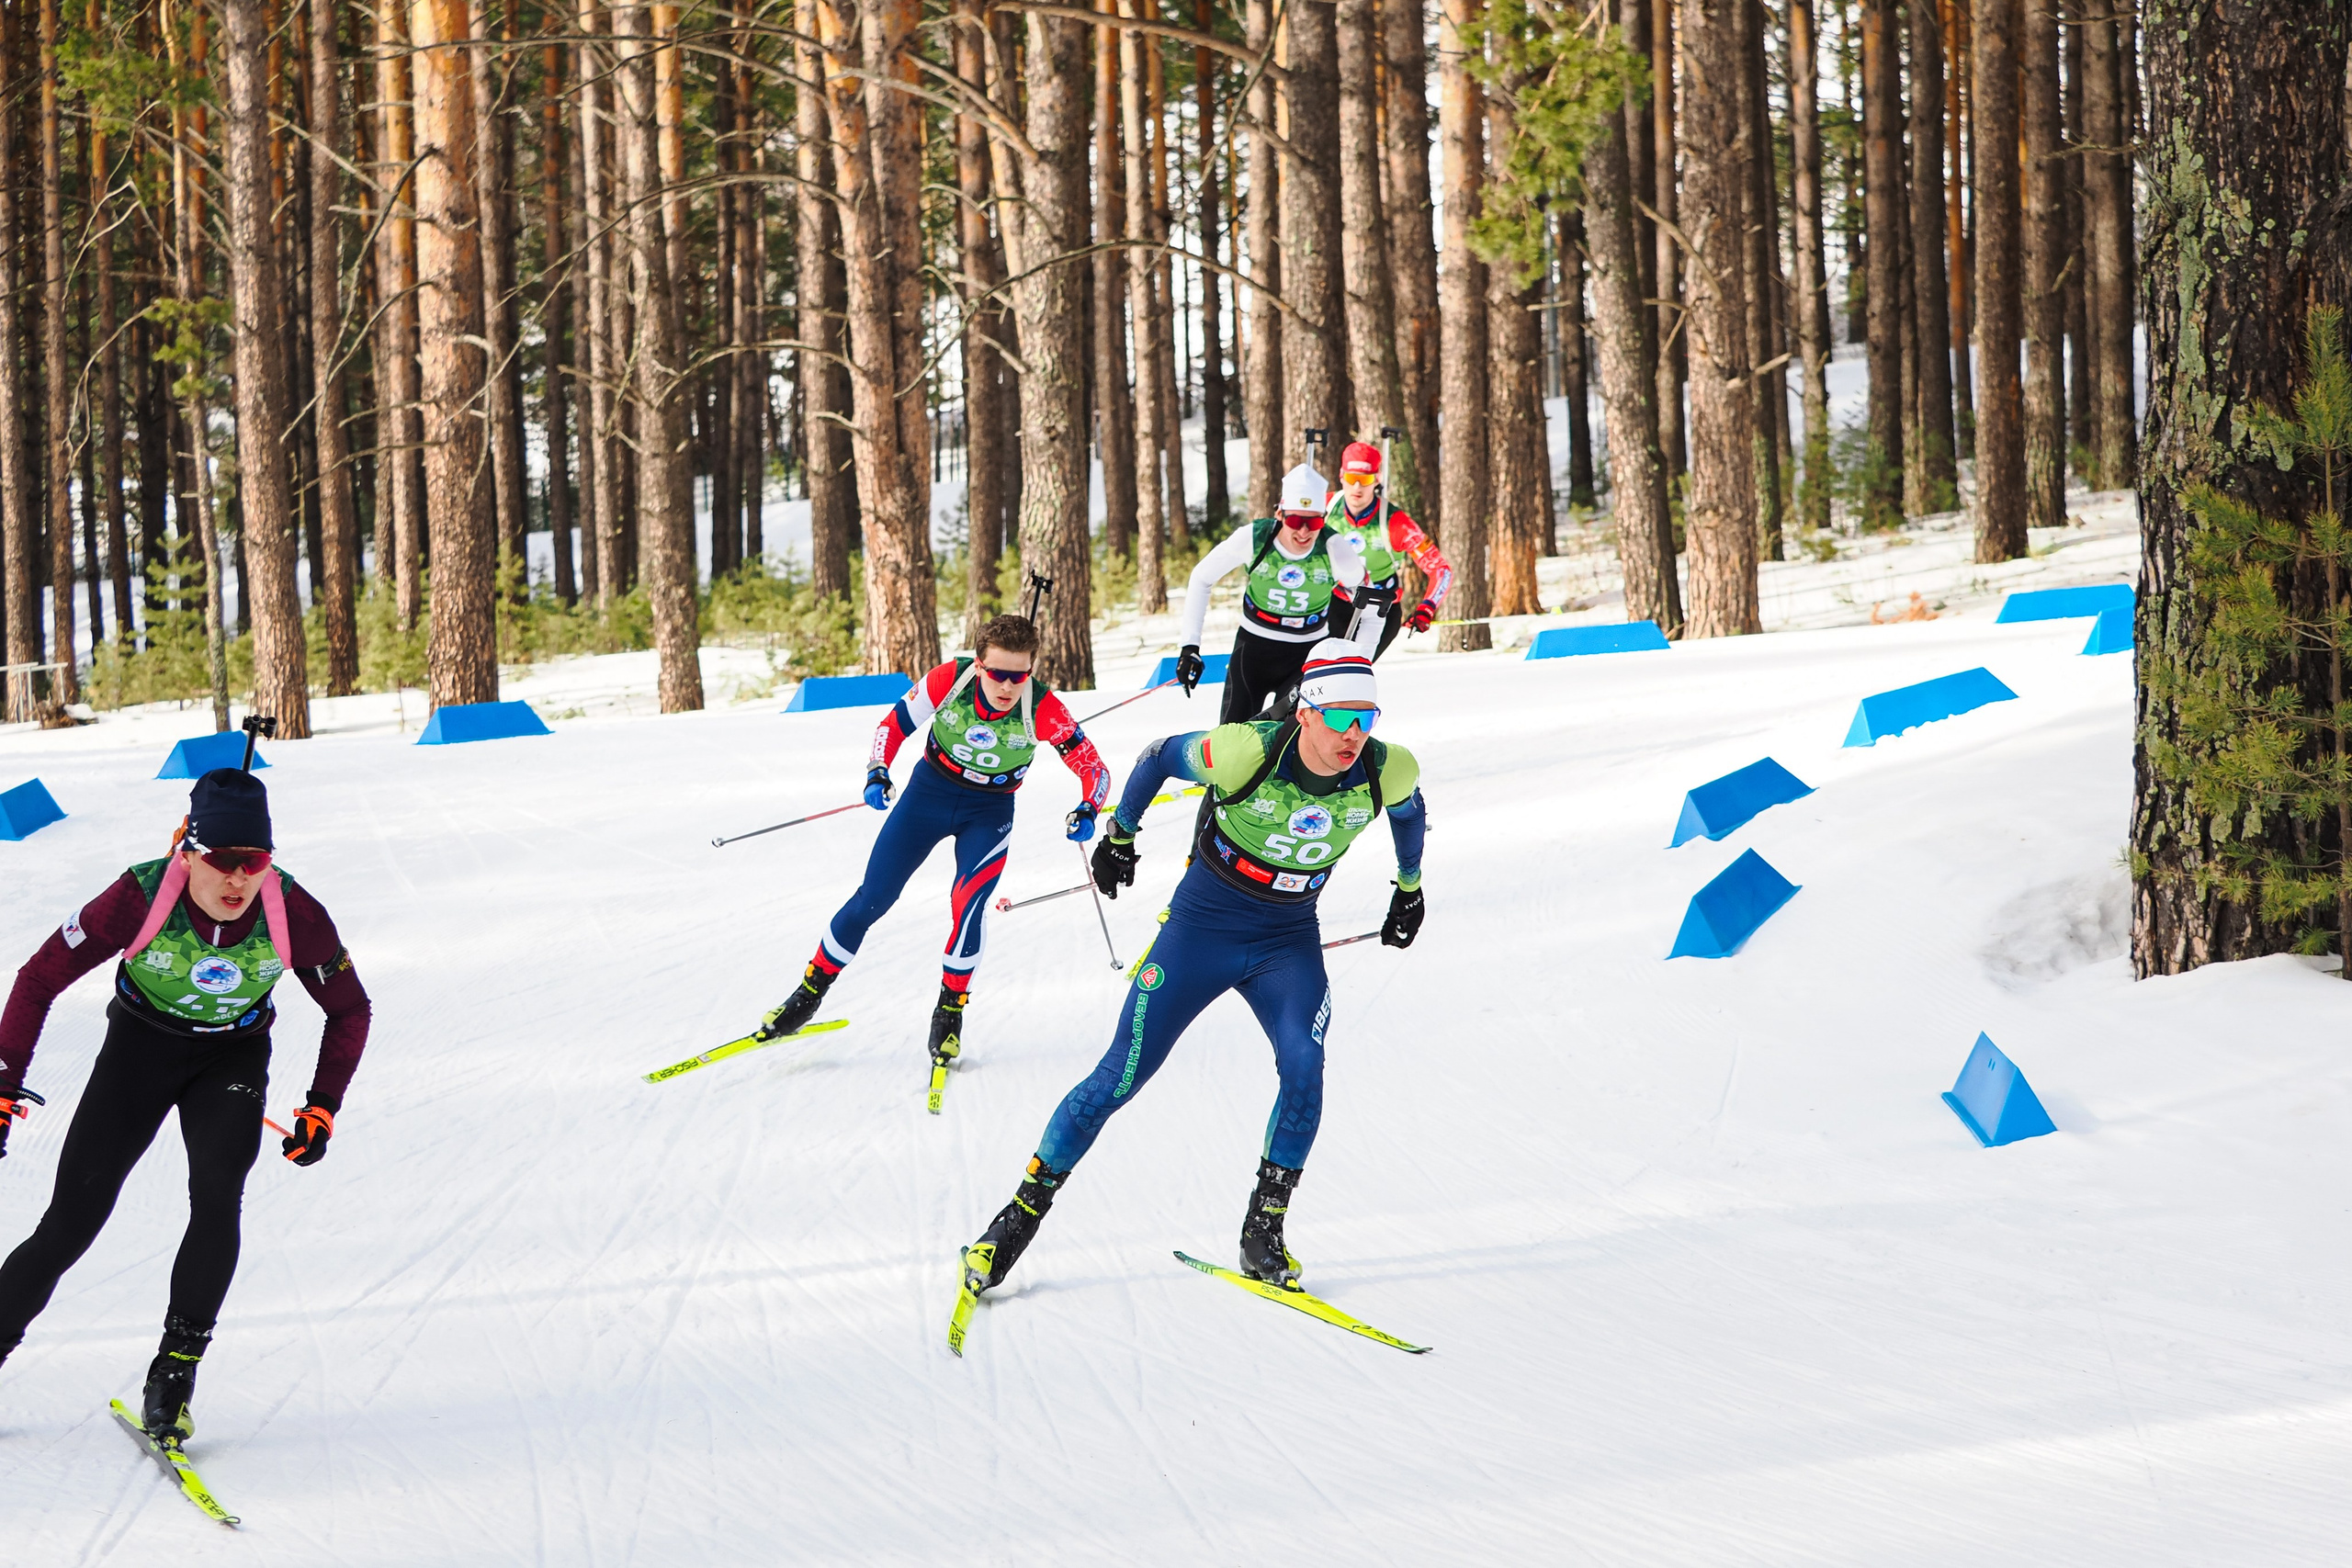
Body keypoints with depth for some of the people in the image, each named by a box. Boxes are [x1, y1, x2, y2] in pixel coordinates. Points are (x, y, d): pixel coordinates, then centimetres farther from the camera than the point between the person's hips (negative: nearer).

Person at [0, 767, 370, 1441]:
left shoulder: (295, 915, -24)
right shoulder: (140, 897, -29)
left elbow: (349, 1011, -5)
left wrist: (322, 1107, -12)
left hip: (234, 1059, 1)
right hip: (140, 1047, -1)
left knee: (217, 1197, -24)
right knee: (71, 1223, -6)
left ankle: (175, 1374, -15)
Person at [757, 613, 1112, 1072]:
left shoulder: (1043, 710, -27)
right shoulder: (948, 681, -25)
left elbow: (1094, 768, -19)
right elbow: (893, 725, -10)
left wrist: (1087, 811, -37)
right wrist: (877, 773, -25)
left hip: (989, 811, -1)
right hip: (930, 791, 1)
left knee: (967, 902, -23)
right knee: (872, 900, 1)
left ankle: (950, 1010, -4)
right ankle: (811, 990, 19)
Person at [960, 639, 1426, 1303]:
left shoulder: (1388, 772, -17)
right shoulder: (1247, 752, -28)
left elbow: (1408, 807, 11)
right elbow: (1158, 757, -7)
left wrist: (1410, 888, 22)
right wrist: (1119, 837, 6)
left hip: (1289, 939, 2)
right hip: (1203, 924, -2)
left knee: (1303, 1062, -24)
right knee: (1122, 1078, -3)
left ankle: (1264, 1230, -9)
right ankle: (1022, 1214, 11)